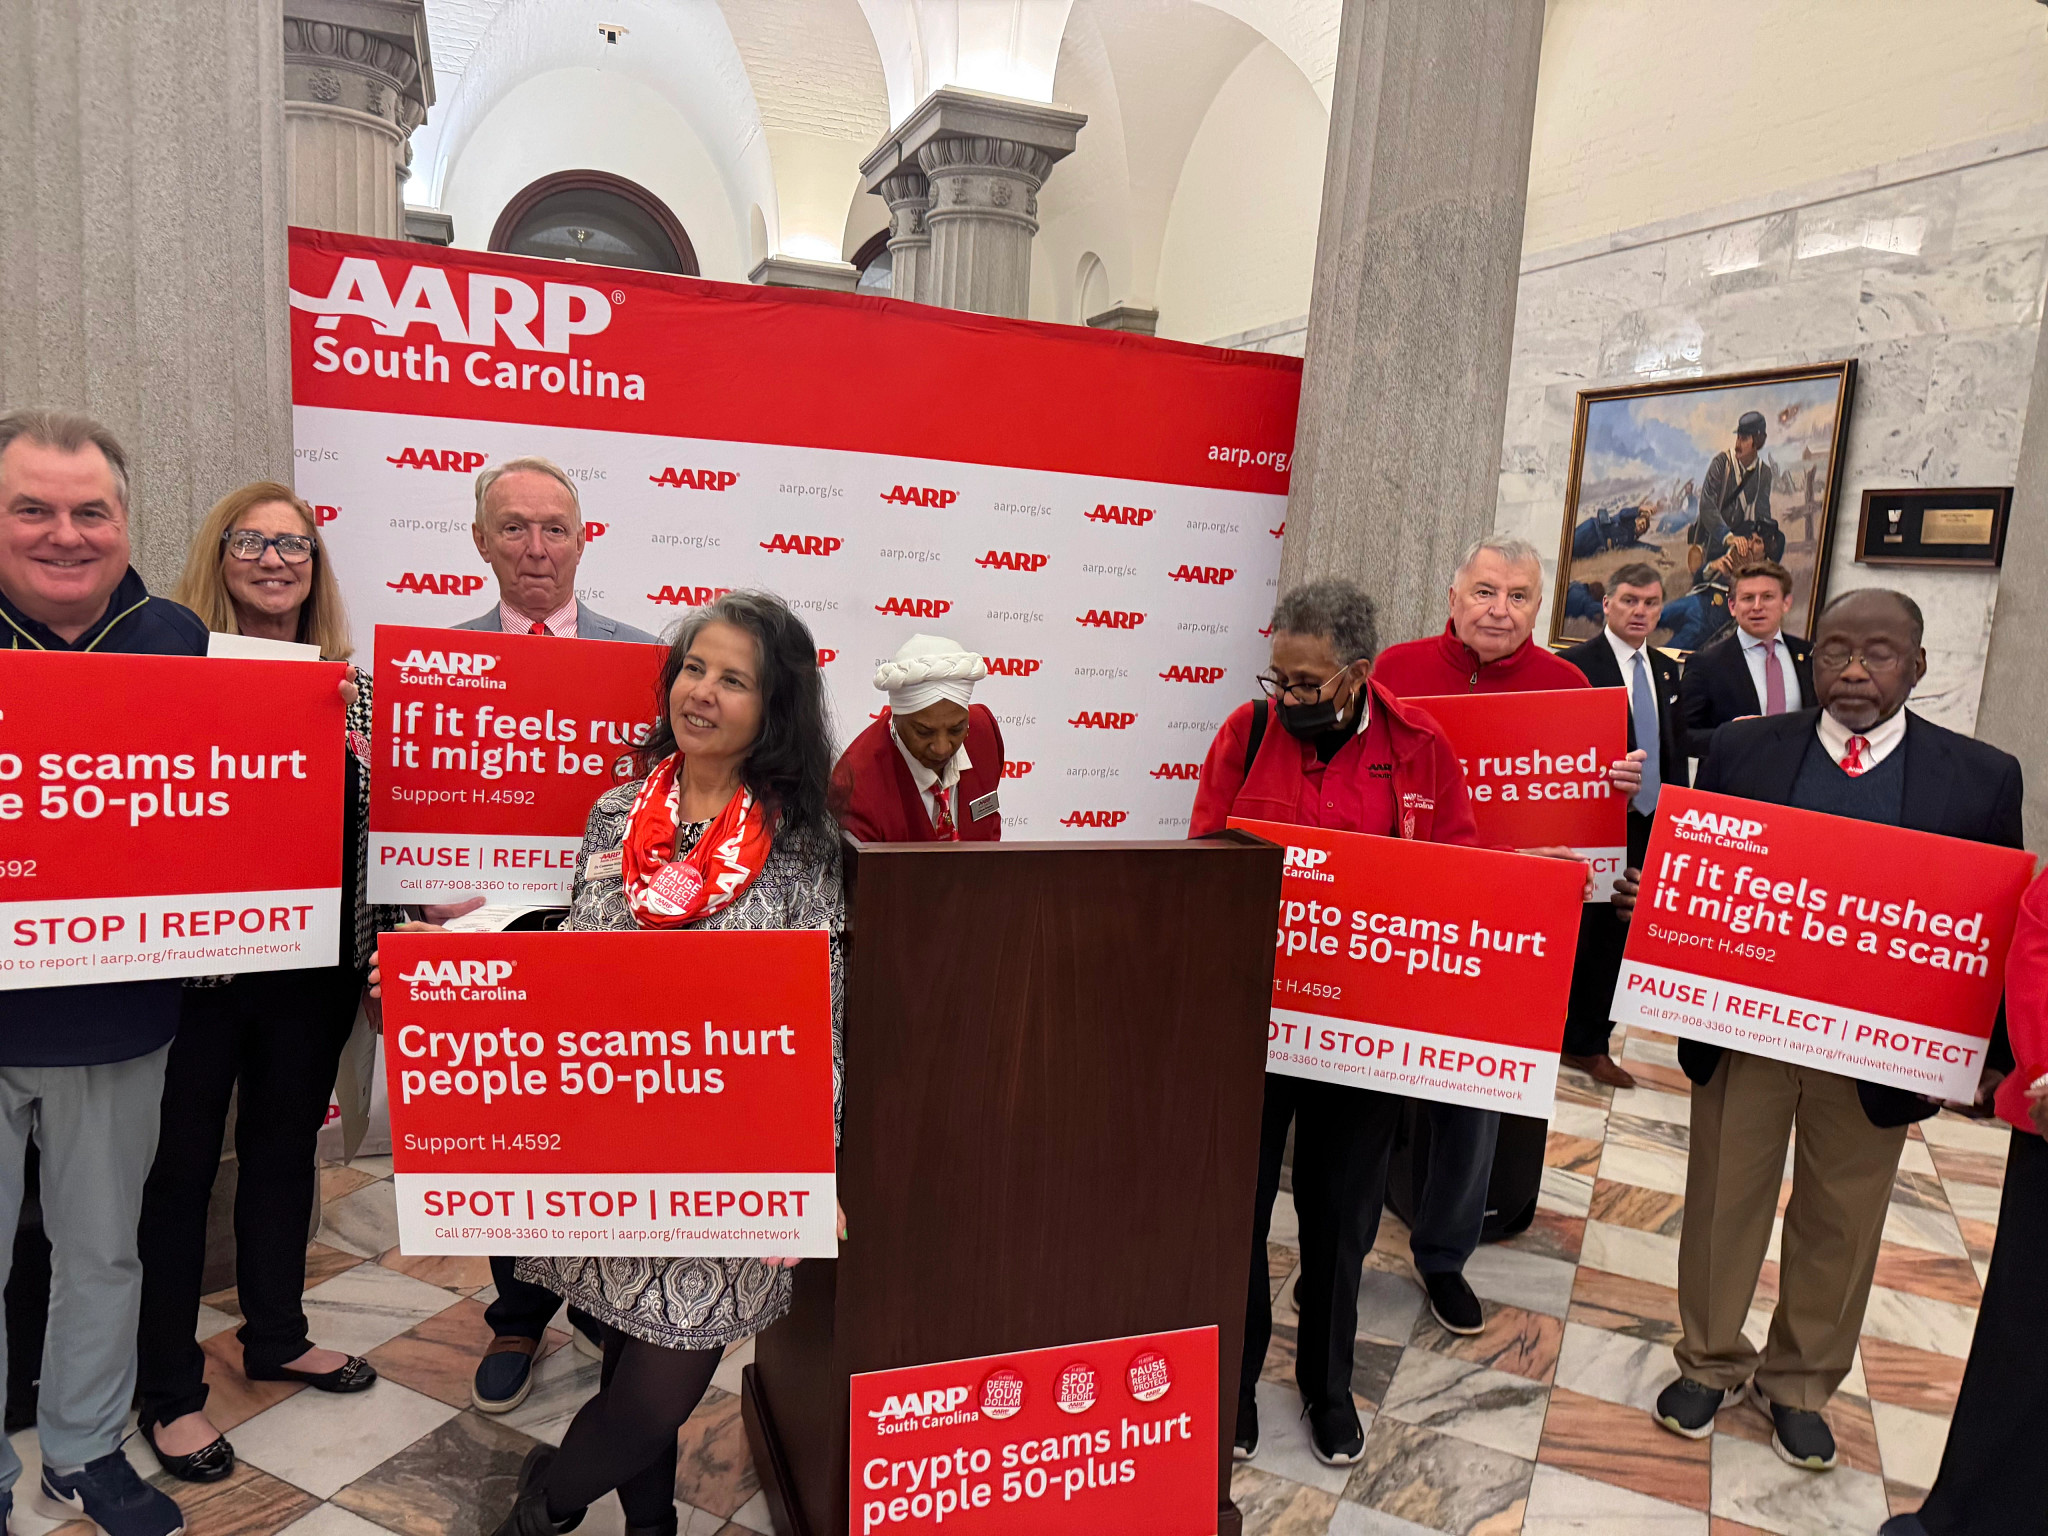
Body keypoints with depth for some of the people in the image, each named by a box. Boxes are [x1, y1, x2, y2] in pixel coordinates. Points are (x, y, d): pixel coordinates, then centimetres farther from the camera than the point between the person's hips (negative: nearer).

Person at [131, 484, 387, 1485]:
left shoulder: (353, 684, 6)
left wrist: (379, 949, 6)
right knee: (180, 1165, 9)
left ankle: (276, 1336, 39)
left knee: (287, 1145, 19)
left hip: (314, 963, 4)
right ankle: (169, 1389, 26)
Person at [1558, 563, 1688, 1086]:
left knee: (1616, 939, 12)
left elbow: (1674, 749, 16)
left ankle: (1589, 1044, 24)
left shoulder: (1667, 670, 14)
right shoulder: (1576, 664, -9)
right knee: (1574, 937, 1)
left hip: (1647, 825, 7)